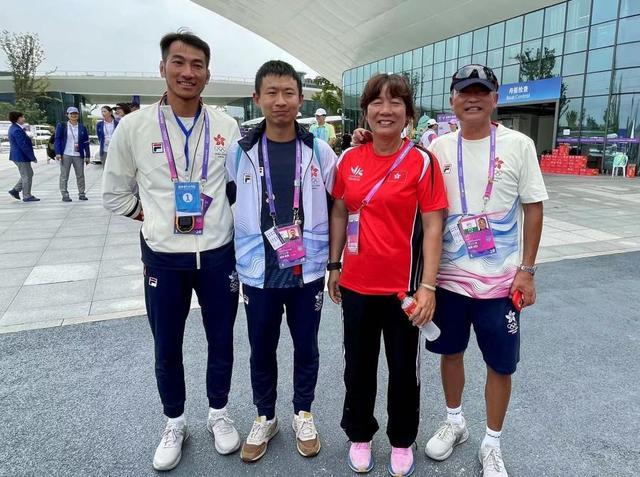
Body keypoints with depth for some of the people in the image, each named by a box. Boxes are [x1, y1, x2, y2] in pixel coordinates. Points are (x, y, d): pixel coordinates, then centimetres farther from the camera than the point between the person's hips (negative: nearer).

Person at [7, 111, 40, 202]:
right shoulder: (17, 130, -21)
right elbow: (23, 146, -23)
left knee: (29, 174, 19)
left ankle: (15, 190, 22)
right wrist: (33, 157, -18)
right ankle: (27, 196, 9)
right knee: (26, 176, 0)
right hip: (21, 157, -10)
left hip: (18, 156, 10)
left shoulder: (13, 128, 12)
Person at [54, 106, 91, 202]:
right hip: (65, 155, -2)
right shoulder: (61, 126, 3)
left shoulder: (82, 128, 8)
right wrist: (58, 153, -9)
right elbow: (57, 139, 0)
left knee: (80, 175, 6)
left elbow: (86, 143, 8)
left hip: (78, 155, 2)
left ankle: (81, 194, 16)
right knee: (64, 176, 2)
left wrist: (87, 156, 4)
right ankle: (64, 195, 7)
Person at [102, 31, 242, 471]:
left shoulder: (226, 126, -2)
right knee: (167, 348, 14)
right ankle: (175, 423, 38)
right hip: (163, 257, 0)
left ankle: (219, 413, 39)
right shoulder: (134, 126, -4)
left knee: (221, 341, 14)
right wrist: (155, 216, -1)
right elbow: (115, 194, 6)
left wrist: (216, 217, 2)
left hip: (218, 254, 1)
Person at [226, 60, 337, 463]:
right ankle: (265, 417, 38)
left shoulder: (319, 150, -3)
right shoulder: (240, 152, -3)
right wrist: (234, 259, 5)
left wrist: (332, 258, 3)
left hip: (308, 270, 0)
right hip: (258, 272, 1)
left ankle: (304, 414, 38)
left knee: (306, 347, 15)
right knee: (261, 350, 15)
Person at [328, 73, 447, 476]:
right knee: (358, 366, 18)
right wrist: (334, 265, 8)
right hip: (356, 283, 3)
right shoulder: (349, 159, 2)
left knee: (403, 369, 14)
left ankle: (403, 442, 38)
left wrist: (427, 286, -15)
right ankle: (360, 436, 41)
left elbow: (433, 227, -10)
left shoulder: (422, 162, -8)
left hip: (403, 285, -3)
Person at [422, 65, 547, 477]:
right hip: (448, 276, 2)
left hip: (500, 279, -2)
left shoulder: (518, 145, -4)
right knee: (450, 352, 16)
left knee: (501, 364, 9)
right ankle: (455, 423, 40)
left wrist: (527, 270, -5)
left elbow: (533, 209, -2)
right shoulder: (439, 148, 1)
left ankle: (492, 444, 31)